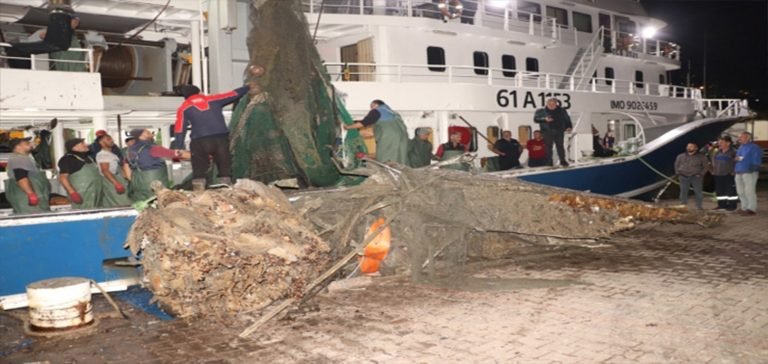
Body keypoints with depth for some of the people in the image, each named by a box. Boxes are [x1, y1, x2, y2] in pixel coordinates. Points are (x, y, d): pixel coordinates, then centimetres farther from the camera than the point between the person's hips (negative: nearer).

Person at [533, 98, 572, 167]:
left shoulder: (562, 111, 12)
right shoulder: (541, 111, 5)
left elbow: (567, 119, 17)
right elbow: (536, 119, -5)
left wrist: (569, 127, 2)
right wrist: (544, 119, -20)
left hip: (559, 132, 2)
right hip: (547, 132, -1)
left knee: (560, 146, 1)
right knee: (548, 147, -2)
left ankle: (563, 161, 8)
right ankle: (549, 162, 5)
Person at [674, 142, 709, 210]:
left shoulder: (701, 157, 3)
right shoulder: (681, 156, 11)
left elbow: (706, 166, 6)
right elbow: (676, 165, 21)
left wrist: (701, 174, -5)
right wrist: (678, 172, 7)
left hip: (696, 177, -2)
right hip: (684, 177, 2)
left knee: (698, 192, -4)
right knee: (683, 192, 3)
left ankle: (699, 206, 4)